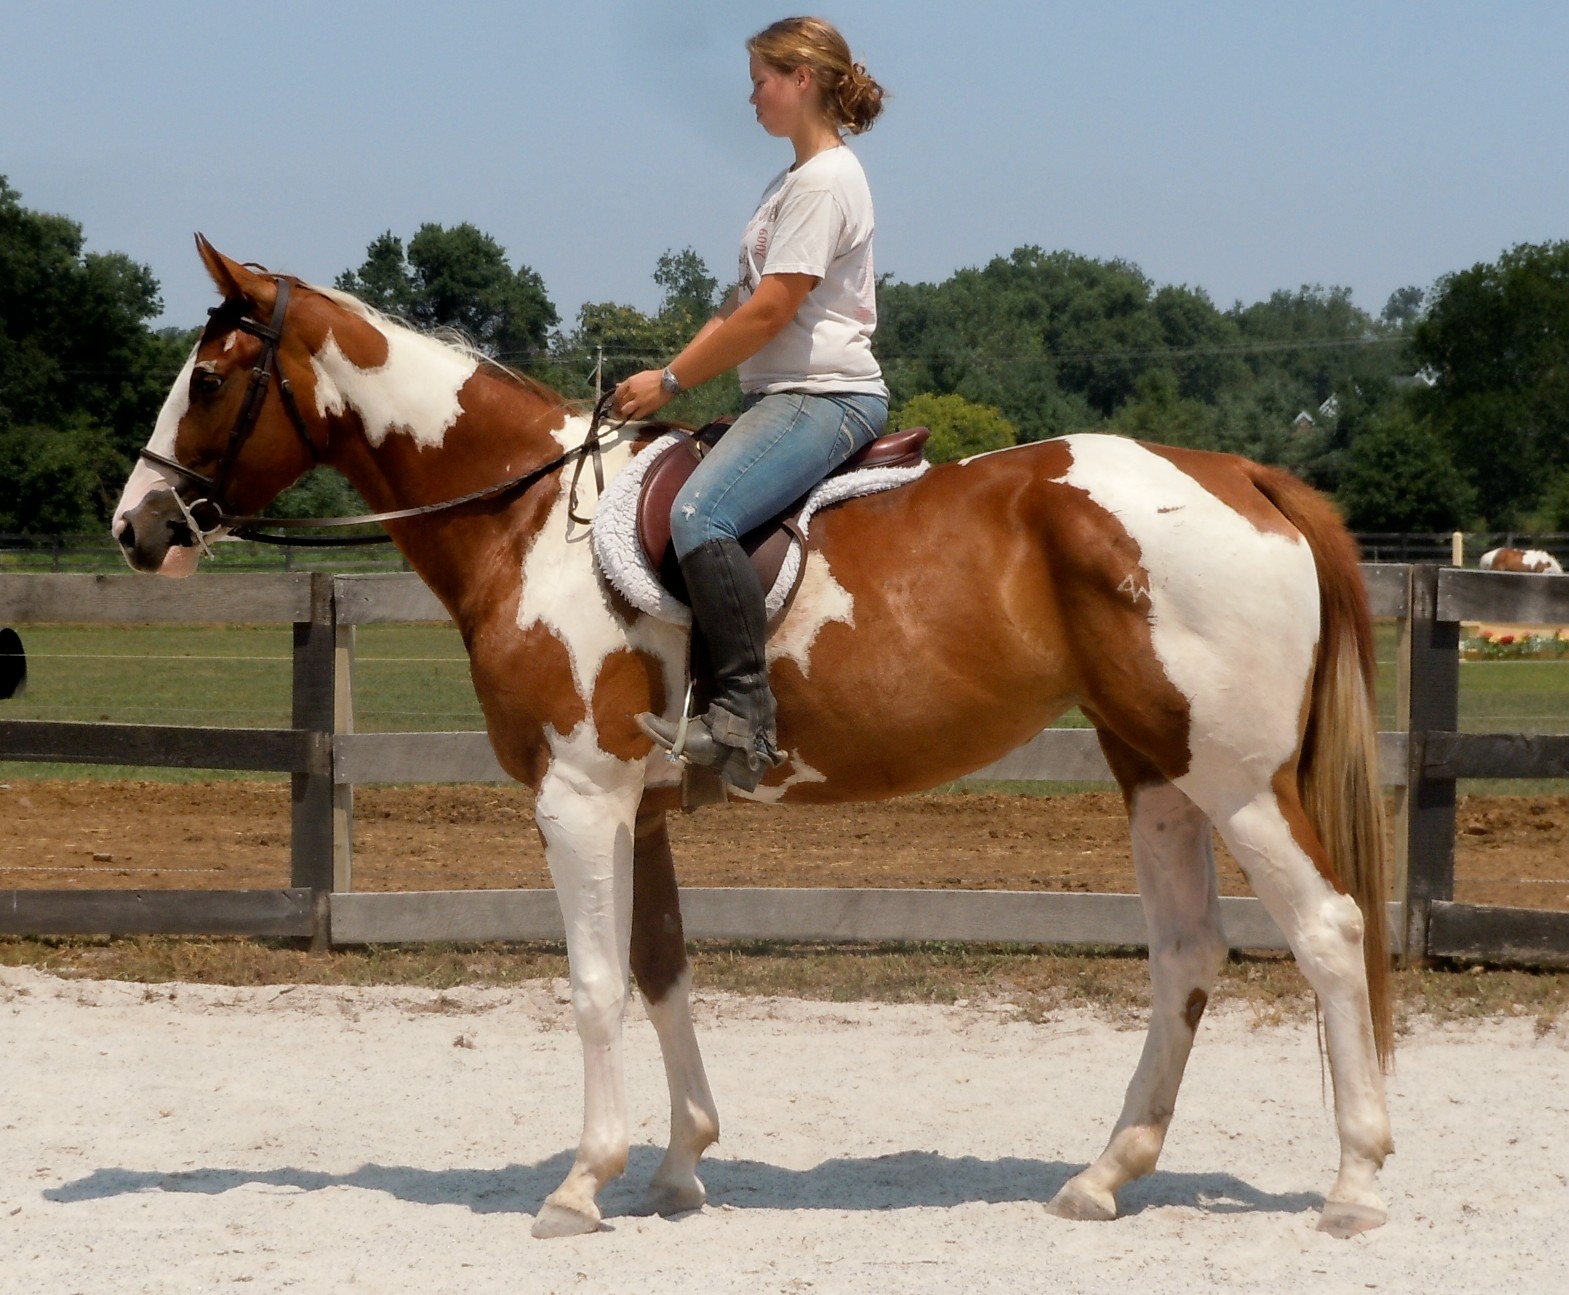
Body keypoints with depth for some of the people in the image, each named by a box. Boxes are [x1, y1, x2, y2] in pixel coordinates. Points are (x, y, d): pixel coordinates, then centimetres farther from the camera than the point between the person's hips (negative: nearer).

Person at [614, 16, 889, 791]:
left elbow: (767, 315, -17)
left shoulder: (825, 181, -11)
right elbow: (742, 305, 23)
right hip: (785, 396, 12)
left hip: (827, 397, -12)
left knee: (699, 514, -32)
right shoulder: (790, 184, 22)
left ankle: (745, 720, -36)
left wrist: (671, 382, -10)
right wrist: (667, 377, 11)